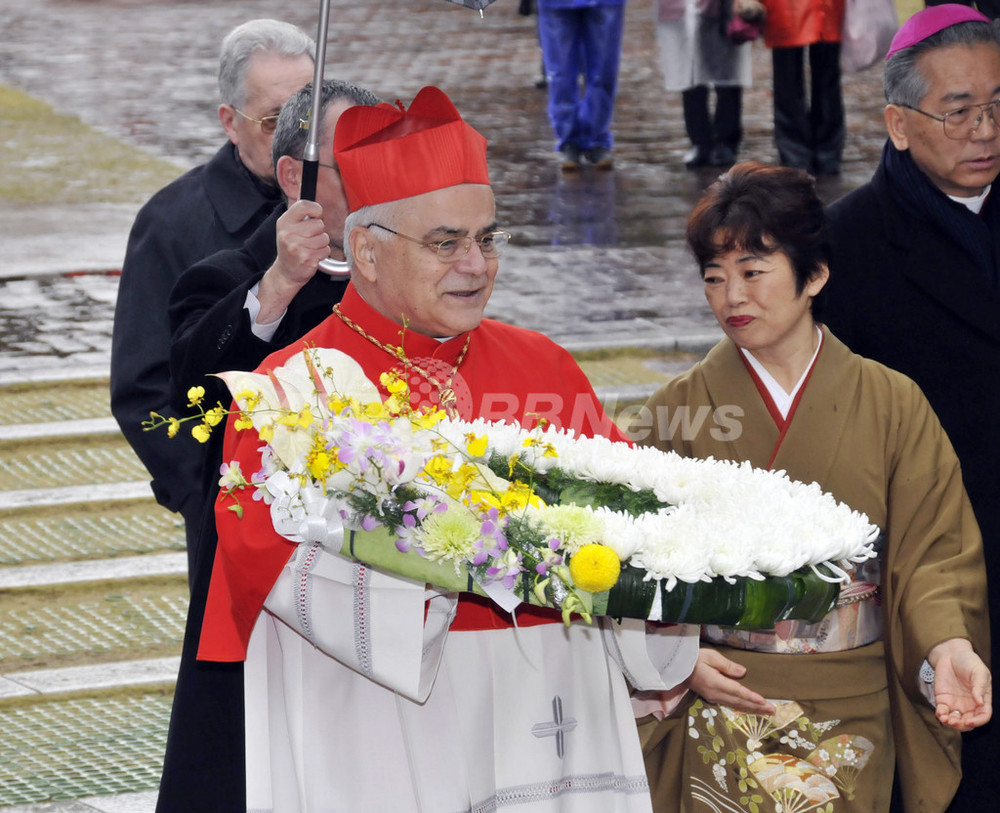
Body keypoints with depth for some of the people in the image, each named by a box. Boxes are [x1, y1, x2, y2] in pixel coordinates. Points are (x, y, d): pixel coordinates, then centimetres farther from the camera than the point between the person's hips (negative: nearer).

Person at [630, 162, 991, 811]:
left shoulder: (892, 405, 0)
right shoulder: (680, 410, 0)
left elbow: (931, 552, -2)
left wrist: (949, 646, -20)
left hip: (852, 716, 1)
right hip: (722, 705, 0)